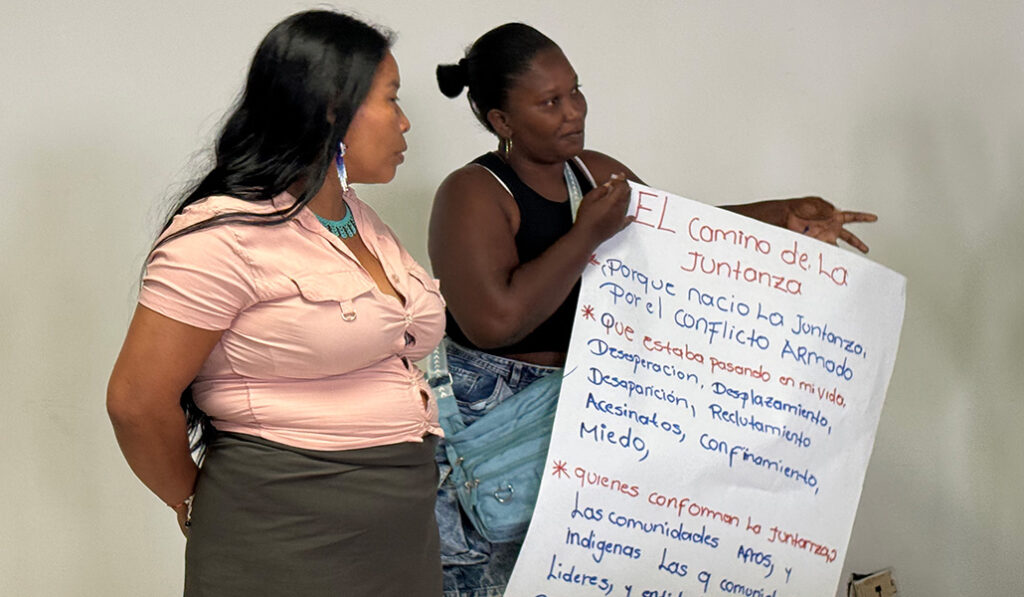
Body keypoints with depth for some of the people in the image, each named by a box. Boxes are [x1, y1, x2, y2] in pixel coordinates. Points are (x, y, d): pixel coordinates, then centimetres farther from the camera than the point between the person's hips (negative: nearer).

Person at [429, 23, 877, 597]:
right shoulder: (473, 194, -14)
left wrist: (783, 216, 11)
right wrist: (589, 233, -20)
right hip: (486, 420, -7)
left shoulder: (597, 175, 10)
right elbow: (494, 320, -27)